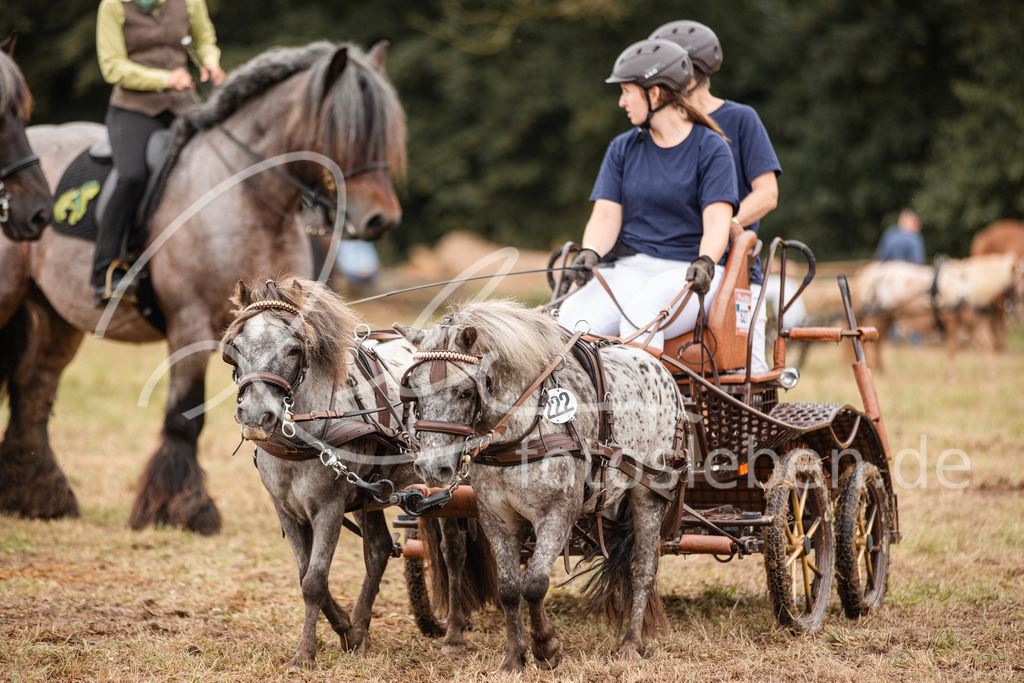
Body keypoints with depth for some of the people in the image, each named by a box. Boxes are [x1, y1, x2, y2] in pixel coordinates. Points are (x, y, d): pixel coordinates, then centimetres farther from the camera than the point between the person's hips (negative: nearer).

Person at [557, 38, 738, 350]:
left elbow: (717, 220, -9)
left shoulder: (711, 149, 0)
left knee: (640, 313, -37)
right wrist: (590, 253, -17)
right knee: (573, 316, -28)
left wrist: (705, 262, -30)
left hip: (688, 270, -3)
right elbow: (606, 216, 6)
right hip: (631, 268, 4)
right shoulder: (623, 149, 14)